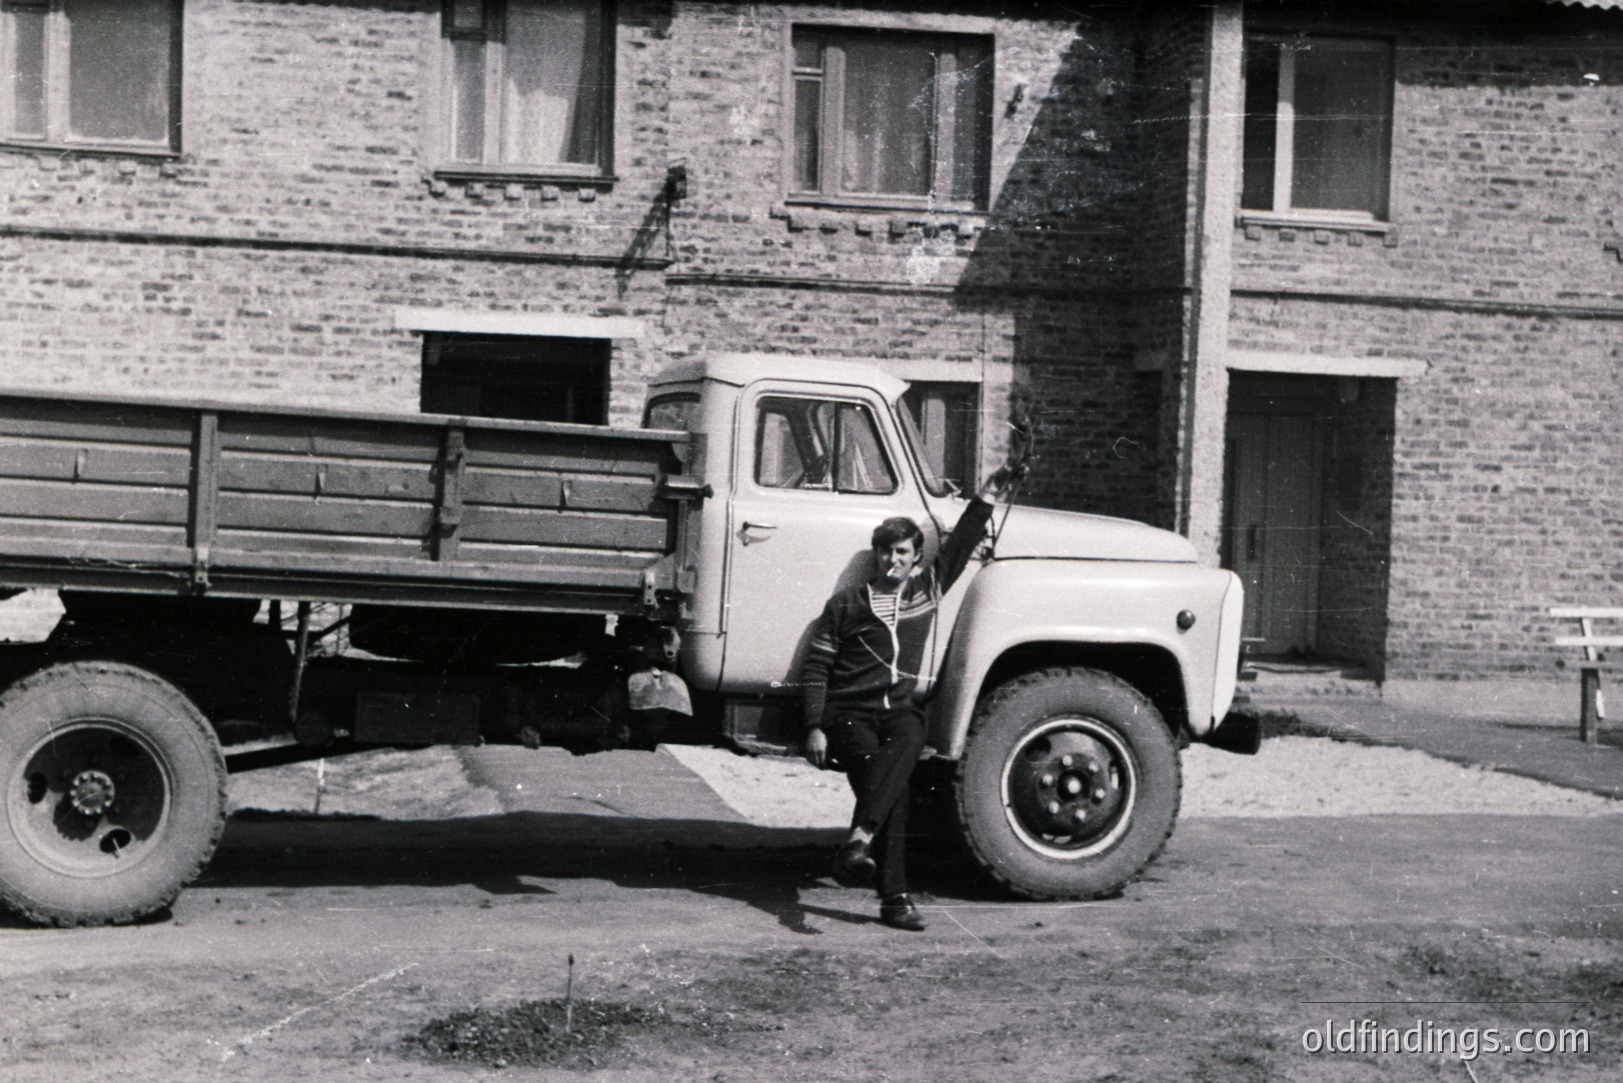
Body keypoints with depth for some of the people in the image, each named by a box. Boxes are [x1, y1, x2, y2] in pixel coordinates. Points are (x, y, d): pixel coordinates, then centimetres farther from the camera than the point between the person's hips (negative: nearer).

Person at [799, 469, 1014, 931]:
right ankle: (894, 897, -37)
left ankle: (858, 842, -50)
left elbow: (961, 544, 19)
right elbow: (816, 669, 8)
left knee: (907, 742, -36)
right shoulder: (845, 605, 10)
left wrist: (990, 492, 11)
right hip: (849, 713, -2)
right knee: (884, 776, -30)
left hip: (900, 709, 2)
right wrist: (814, 728, -2)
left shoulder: (928, 590, 19)